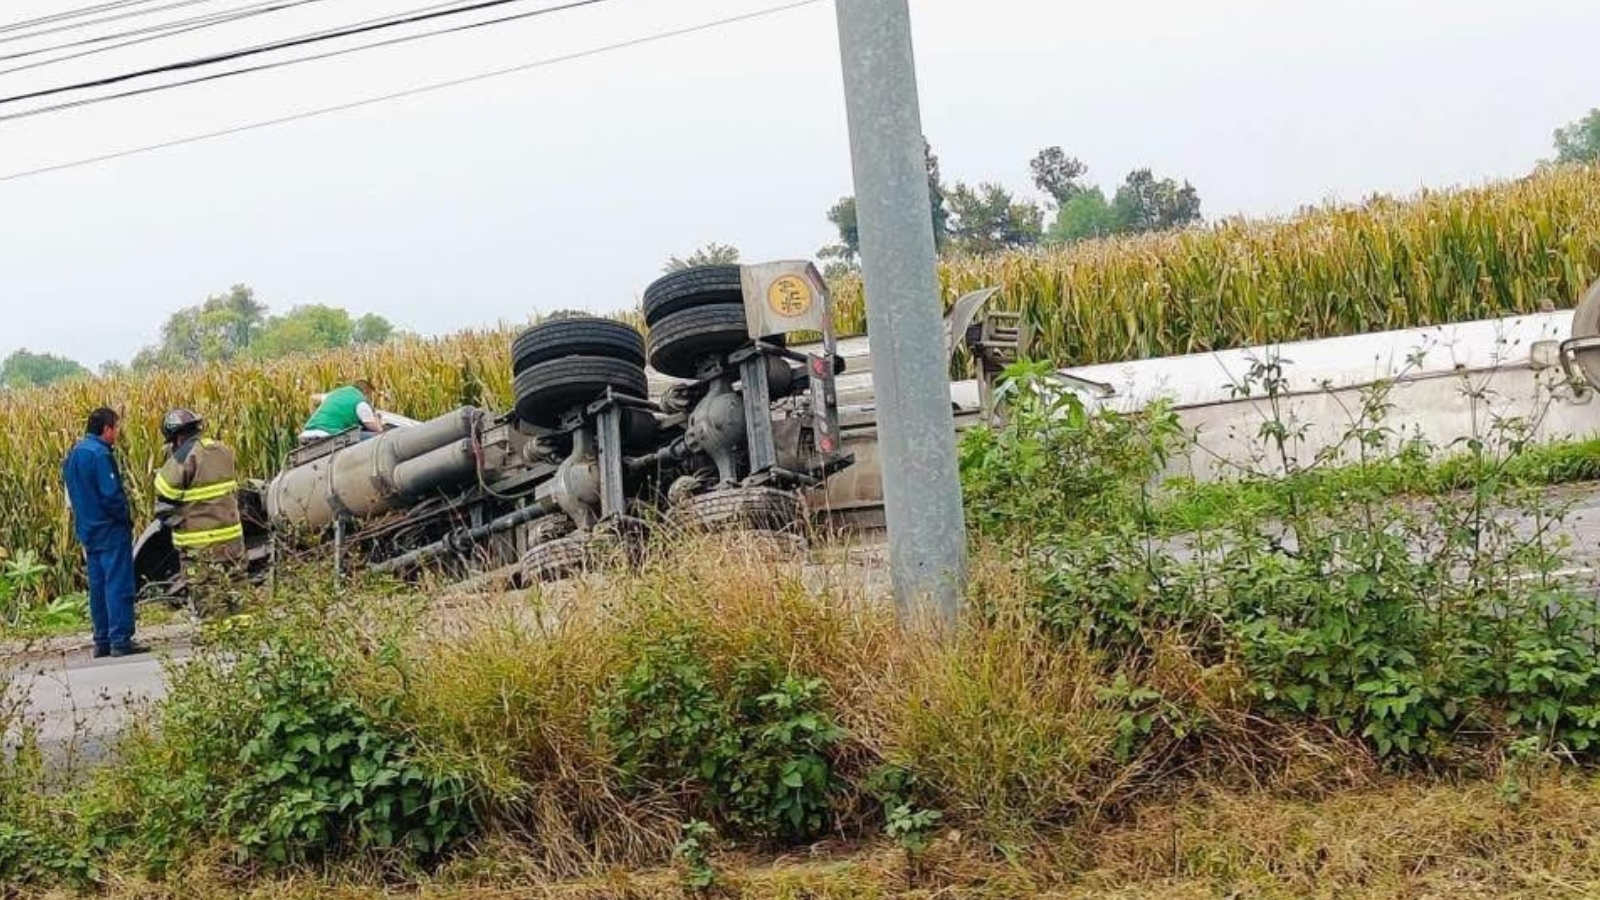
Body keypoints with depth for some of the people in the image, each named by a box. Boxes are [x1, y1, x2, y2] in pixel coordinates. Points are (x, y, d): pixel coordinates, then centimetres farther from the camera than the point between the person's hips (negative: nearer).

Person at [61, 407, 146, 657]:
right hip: (111, 530, -9)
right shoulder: (99, 454, -18)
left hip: (88, 531, 9)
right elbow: (112, 494, -20)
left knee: (98, 587, 11)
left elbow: (74, 494, 15)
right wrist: (126, 519, -6)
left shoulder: (73, 454, 11)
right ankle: (121, 641, -4)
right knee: (119, 586, -5)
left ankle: (102, 641, 15)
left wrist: (83, 525, 17)